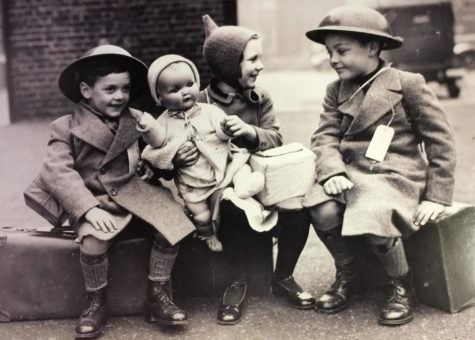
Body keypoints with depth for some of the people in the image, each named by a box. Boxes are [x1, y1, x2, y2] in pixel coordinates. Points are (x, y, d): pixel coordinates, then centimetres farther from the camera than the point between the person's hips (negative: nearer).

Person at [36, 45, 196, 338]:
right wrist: (89, 208, -26)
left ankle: (157, 297, -4)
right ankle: (97, 305, -5)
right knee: (93, 242, -33)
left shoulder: (135, 122, 11)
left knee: (173, 221, -20)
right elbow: (57, 171, -15)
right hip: (96, 201, -3)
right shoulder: (65, 128, -2)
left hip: (136, 194, 4)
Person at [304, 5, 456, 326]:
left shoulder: (408, 84, -3)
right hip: (352, 172, 5)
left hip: (397, 175, -4)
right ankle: (348, 277, 4)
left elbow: (441, 141, -2)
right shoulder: (337, 90, 12)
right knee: (323, 212, -26)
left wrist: (437, 196, -8)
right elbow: (326, 136, 3)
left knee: (373, 222, -33)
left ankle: (403, 288, -1)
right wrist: (332, 170, -19)